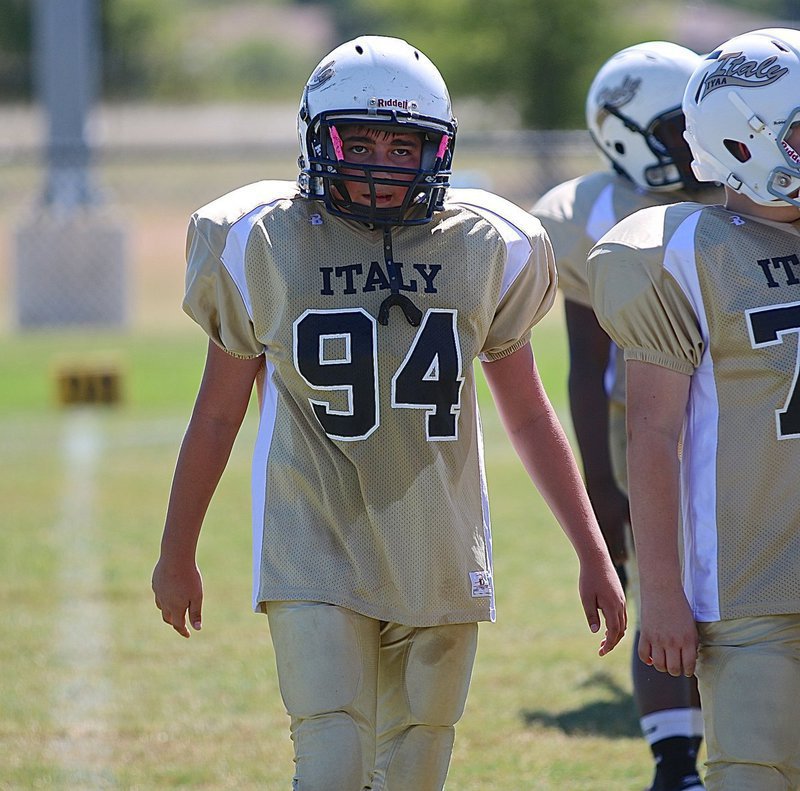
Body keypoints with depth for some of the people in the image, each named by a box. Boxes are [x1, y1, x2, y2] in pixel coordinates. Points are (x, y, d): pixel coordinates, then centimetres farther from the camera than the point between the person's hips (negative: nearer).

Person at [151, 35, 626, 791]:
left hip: (439, 558, 2)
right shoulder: (261, 245, -2)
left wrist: (592, 556, 9)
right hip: (317, 558, -2)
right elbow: (217, 413, 8)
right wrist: (176, 553, 14)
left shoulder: (486, 250, 2)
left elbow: (528, 416, 11)